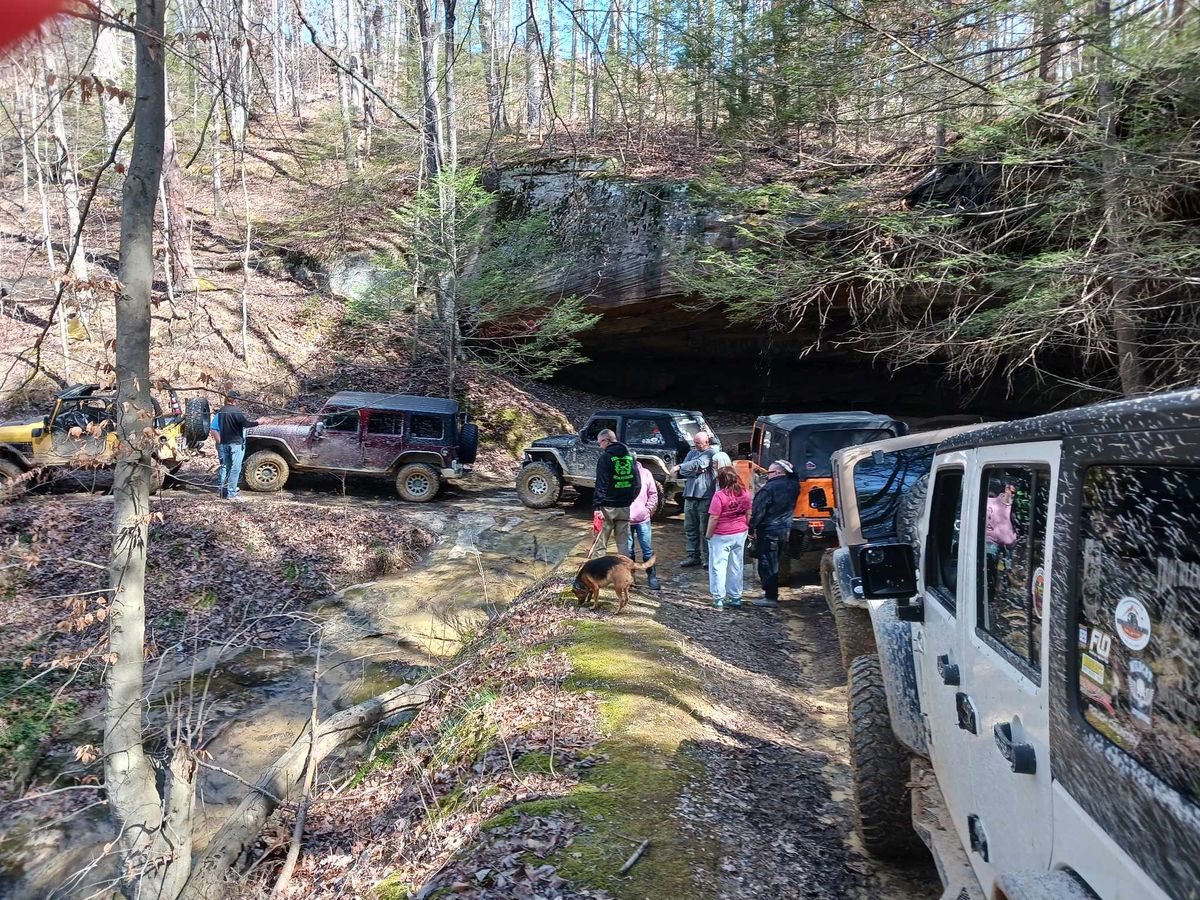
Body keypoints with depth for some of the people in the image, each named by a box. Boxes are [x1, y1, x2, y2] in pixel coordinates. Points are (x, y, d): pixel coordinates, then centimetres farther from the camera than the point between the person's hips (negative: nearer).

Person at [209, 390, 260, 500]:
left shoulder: (220, 412, 10)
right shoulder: (236, 411, -12)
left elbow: (214, 429, 9)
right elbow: (246, 423, -19)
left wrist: (219, 442, 12)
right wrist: (257, 422, -8)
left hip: (223, 444, 7)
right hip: (236, 443, -7)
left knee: (224, 468, 13)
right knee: (235, 469, -3)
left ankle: (223, 492, 16)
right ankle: (231, 494, -5)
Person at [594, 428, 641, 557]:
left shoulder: (605, 457, -10)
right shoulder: (630, 456, 8)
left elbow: (601, 484, -16)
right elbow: (637, 483, 11)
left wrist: (596, 504, -16)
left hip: (608, 507, -5)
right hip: (625, 507, 5)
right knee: (623, 542, 12)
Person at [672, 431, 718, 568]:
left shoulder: (711, 453, -3)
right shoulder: (692, 452, 16)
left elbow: (698, 464, -18)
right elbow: (683, 471, 6)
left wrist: (679, 467, -12)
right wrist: (694, 471, -12)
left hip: (705, 496, -6)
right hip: (690, 495, 6)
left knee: (705, 529, -2)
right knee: (690, 528, 9)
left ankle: (707, 558, 6)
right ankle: (693, 556, 18)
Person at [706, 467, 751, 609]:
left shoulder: (720, 495, -20)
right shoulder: (745, 493, -2)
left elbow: (714, 518, -19)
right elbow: (748, 514, 7)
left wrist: (708, 534, -7)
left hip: (721, 536, -6)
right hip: (740, 534, 6)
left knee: (718, 566, 4)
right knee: (736, 567, 14)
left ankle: (718, 599, 4)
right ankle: (735, 597, 22)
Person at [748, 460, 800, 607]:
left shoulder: (769, 488, -18)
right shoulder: (792, 486, 3)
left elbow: (757, 511, -17)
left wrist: (752, 527, -10)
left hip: (768, 532, -8)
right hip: (784, 531, 8)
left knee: (767, 564, -2)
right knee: (773, 564, 19)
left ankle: (770, 597, 0)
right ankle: (771, 591, 28)